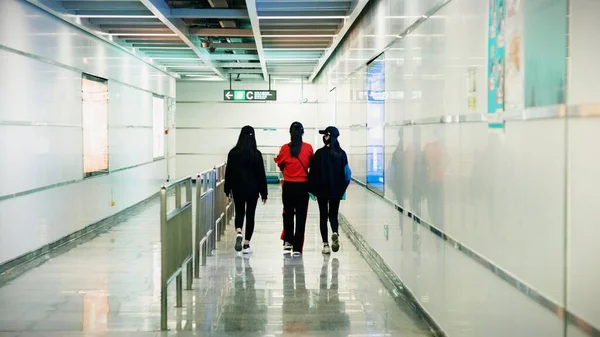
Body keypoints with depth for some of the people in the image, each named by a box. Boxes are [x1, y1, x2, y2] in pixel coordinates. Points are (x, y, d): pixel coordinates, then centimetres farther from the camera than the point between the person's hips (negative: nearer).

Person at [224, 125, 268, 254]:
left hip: (237, 188, 2)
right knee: (250, 215, 8)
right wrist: (264, 193, 1)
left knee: (239, 212, 17)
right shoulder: (256, 154, -9)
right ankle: (246, 244, 8)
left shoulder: (233, 153, -4)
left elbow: (228, 172, 1)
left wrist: (227, 190, 12)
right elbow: (261, 174, -6)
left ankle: (238, 233, -11)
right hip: (252, 189, -2)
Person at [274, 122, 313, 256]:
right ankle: (297, 248, 4)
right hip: (302, 186, 0)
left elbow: (280, 165, 5)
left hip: (288, 186, 0)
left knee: (288, 213, 18)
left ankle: (288, 241, 14)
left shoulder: (285, 148, -7)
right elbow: (311, 164, 6)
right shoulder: (308, 148, -7)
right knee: (301, 216, 5)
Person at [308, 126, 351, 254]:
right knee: (333, 214, 15)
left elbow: (314, 172, -8)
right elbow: (347, 173, -2)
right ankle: (335, 233, -13)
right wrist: (342, 188, 9)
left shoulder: (320, 153, -10)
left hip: (322, 189, -2)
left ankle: (326, 244, 5)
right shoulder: (341, 153, -2)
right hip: (337, 190, 2)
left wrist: (313, 190, 1)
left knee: (323, 216, 8)